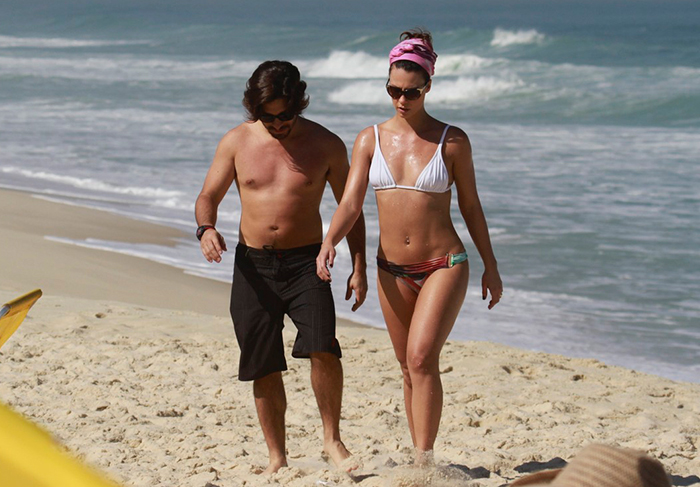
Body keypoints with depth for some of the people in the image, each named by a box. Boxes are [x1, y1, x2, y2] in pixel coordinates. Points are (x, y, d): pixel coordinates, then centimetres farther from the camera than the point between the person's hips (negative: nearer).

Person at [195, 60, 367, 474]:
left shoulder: (326, 145, -1)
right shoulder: (237, 142, 2)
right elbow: (208, 196, 9)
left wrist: (359, 267, 1)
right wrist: (206, 229, -14)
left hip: (305, 262, -2)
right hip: (253, 265, 2)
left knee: (323, 348, -21)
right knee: (264, 368, 5)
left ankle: (332, 439, -4)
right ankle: (277, 458, 17)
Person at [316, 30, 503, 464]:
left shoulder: (452, 141, -4)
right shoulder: (371, 140, 2)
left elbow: (470, 206, 4)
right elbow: (351, 202, -6)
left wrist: (491, 267, 8)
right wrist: (329, 243, -24)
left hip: (444, 265, -4)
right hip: (393, 270, 4)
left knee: (422, 359, -19)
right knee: (411, 369, 11)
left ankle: (424, 460, -17)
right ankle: (422, 458, 23)